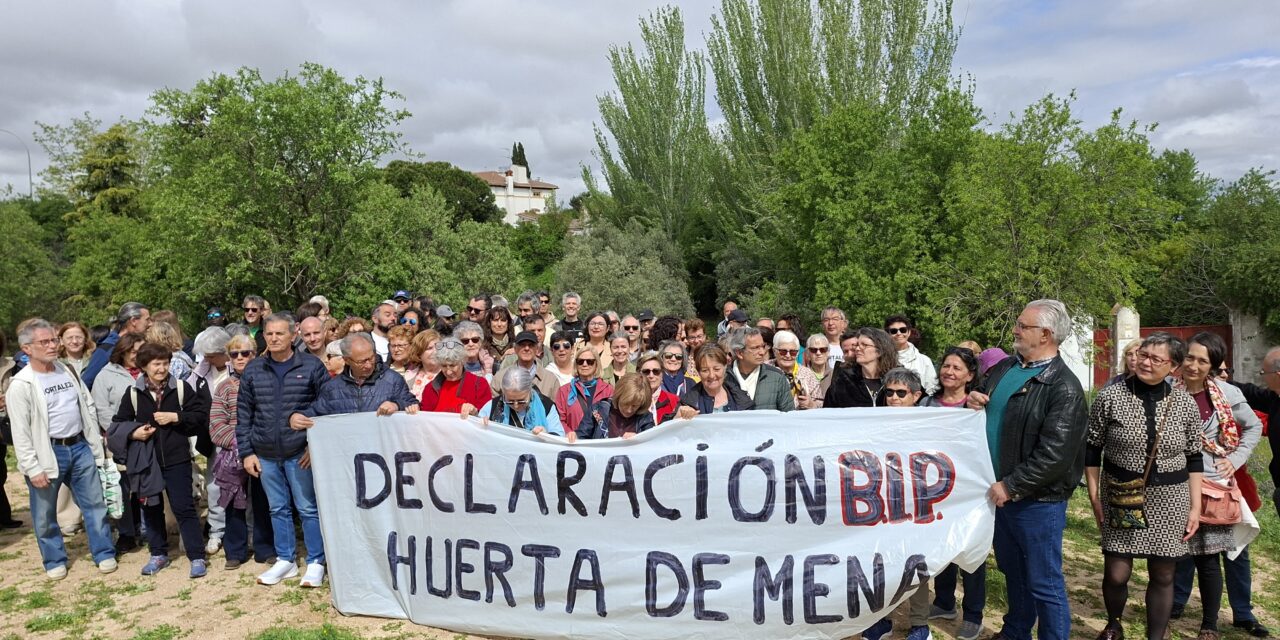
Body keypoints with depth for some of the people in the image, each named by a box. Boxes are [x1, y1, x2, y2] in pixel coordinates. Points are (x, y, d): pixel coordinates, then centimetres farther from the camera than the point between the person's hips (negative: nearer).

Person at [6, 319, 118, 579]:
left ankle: (104, 553, 20)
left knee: (95, 503, 9)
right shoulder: (20, 385, -11)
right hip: (48, 453, -5)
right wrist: (32, 468, -15)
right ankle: (55, 560, 26)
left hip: (80, 446, 5)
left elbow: (88, 407, 13)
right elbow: (20, 432, -12)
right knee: (45, 513, 9)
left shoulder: (68, 372, 6)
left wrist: (96, 443, 11)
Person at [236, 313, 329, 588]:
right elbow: (243, 413, 9)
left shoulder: (312, 366, -4)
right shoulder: (253, 370, 7)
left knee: (308, 508, 2)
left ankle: (315, 562, 13)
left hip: (300, 452, -4)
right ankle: (285, 560, 27)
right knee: (278, 509, 14)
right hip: (265, 454, 4)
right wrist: (246, 451, 4)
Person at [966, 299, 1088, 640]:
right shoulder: (1003, 369, 7)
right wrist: (973, 402, -2)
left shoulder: (1063, 387, -17)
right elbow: (987, 414, 22)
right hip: (1001, 492, 8)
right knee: (1012, 571, 23)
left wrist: (1011, 486, -20)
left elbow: (1055, 455, -23)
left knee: (1044, 583, 5)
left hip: (1038, 500, -8)